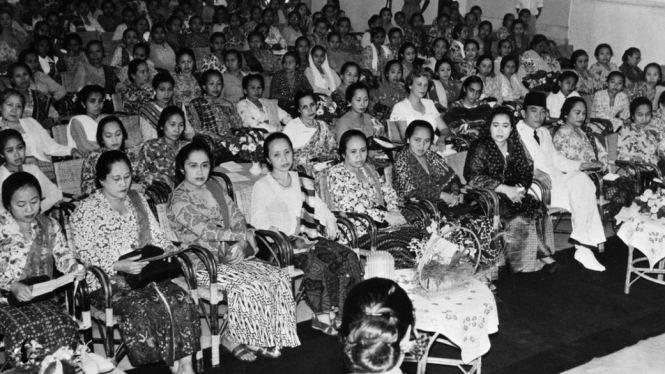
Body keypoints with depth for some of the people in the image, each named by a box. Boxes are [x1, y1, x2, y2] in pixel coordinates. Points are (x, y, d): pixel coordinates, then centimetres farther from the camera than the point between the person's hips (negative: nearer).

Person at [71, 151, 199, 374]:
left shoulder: (137, 200, 16)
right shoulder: (86, 210, -3)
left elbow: (156, 235, 17)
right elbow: (86, 254, -9)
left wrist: (170, 250, -5)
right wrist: (119, 266, -24)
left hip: (143, 272, 5)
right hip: (106, 281, -5)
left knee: (181, 300, -23)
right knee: (142, 307, -34)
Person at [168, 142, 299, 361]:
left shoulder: (216, 186, 12)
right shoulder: (179, 200, -10)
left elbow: (237, 218, 7)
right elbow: (206, 230, -20)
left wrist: (240, 243, -13)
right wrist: (245, 235, -14)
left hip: (228, 255, 7)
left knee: (278, 278, -12)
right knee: (249, 287, -28)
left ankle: (262, 338, -3)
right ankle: (231, 337, -5)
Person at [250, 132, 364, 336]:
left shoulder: (304, 183, 23)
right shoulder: (262, 186, 6)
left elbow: (320, 207, 22)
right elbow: (257, 219, -3)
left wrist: (330, 222, 0)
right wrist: (276, 231, -21)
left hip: (310, 237, 5)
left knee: (348, 257, -20)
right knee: (317, 263, -33)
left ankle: (343, 312, -16)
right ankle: (323, 315, -21)